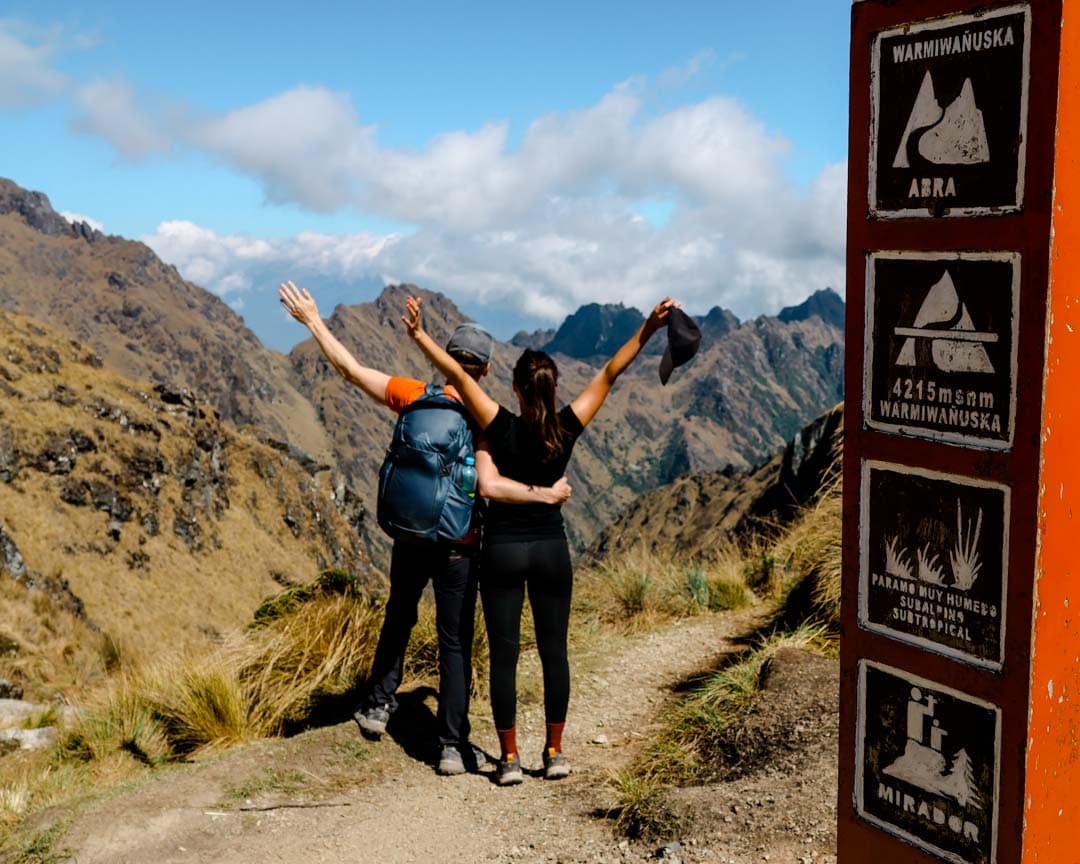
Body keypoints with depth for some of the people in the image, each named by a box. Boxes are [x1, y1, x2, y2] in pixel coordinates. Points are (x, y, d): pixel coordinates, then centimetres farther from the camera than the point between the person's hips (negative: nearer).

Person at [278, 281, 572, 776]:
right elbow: (488, 486, -27)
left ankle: (377, 705, 37)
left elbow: (350, 369, -5)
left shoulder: (415, 397, -8)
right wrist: (547, 494, -19)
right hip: (459, 546, -3)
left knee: (398, 619, 26)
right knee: (455, 643, 6)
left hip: (411, 536, 3)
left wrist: (312, 320, 4)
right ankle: (453, 746, 9)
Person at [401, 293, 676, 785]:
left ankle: (509, 757, 9)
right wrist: (647, 330, -9)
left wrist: (418, 333, -11)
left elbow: (457, 375, -16)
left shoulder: (502, 429, -12)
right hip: (551, 548, 2)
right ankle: (554, 752, 17)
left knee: (504, 654, 4)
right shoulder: (566, 430, -7)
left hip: (503, 549, -2)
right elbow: (608, 375, -6)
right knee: (554, 651, 10)